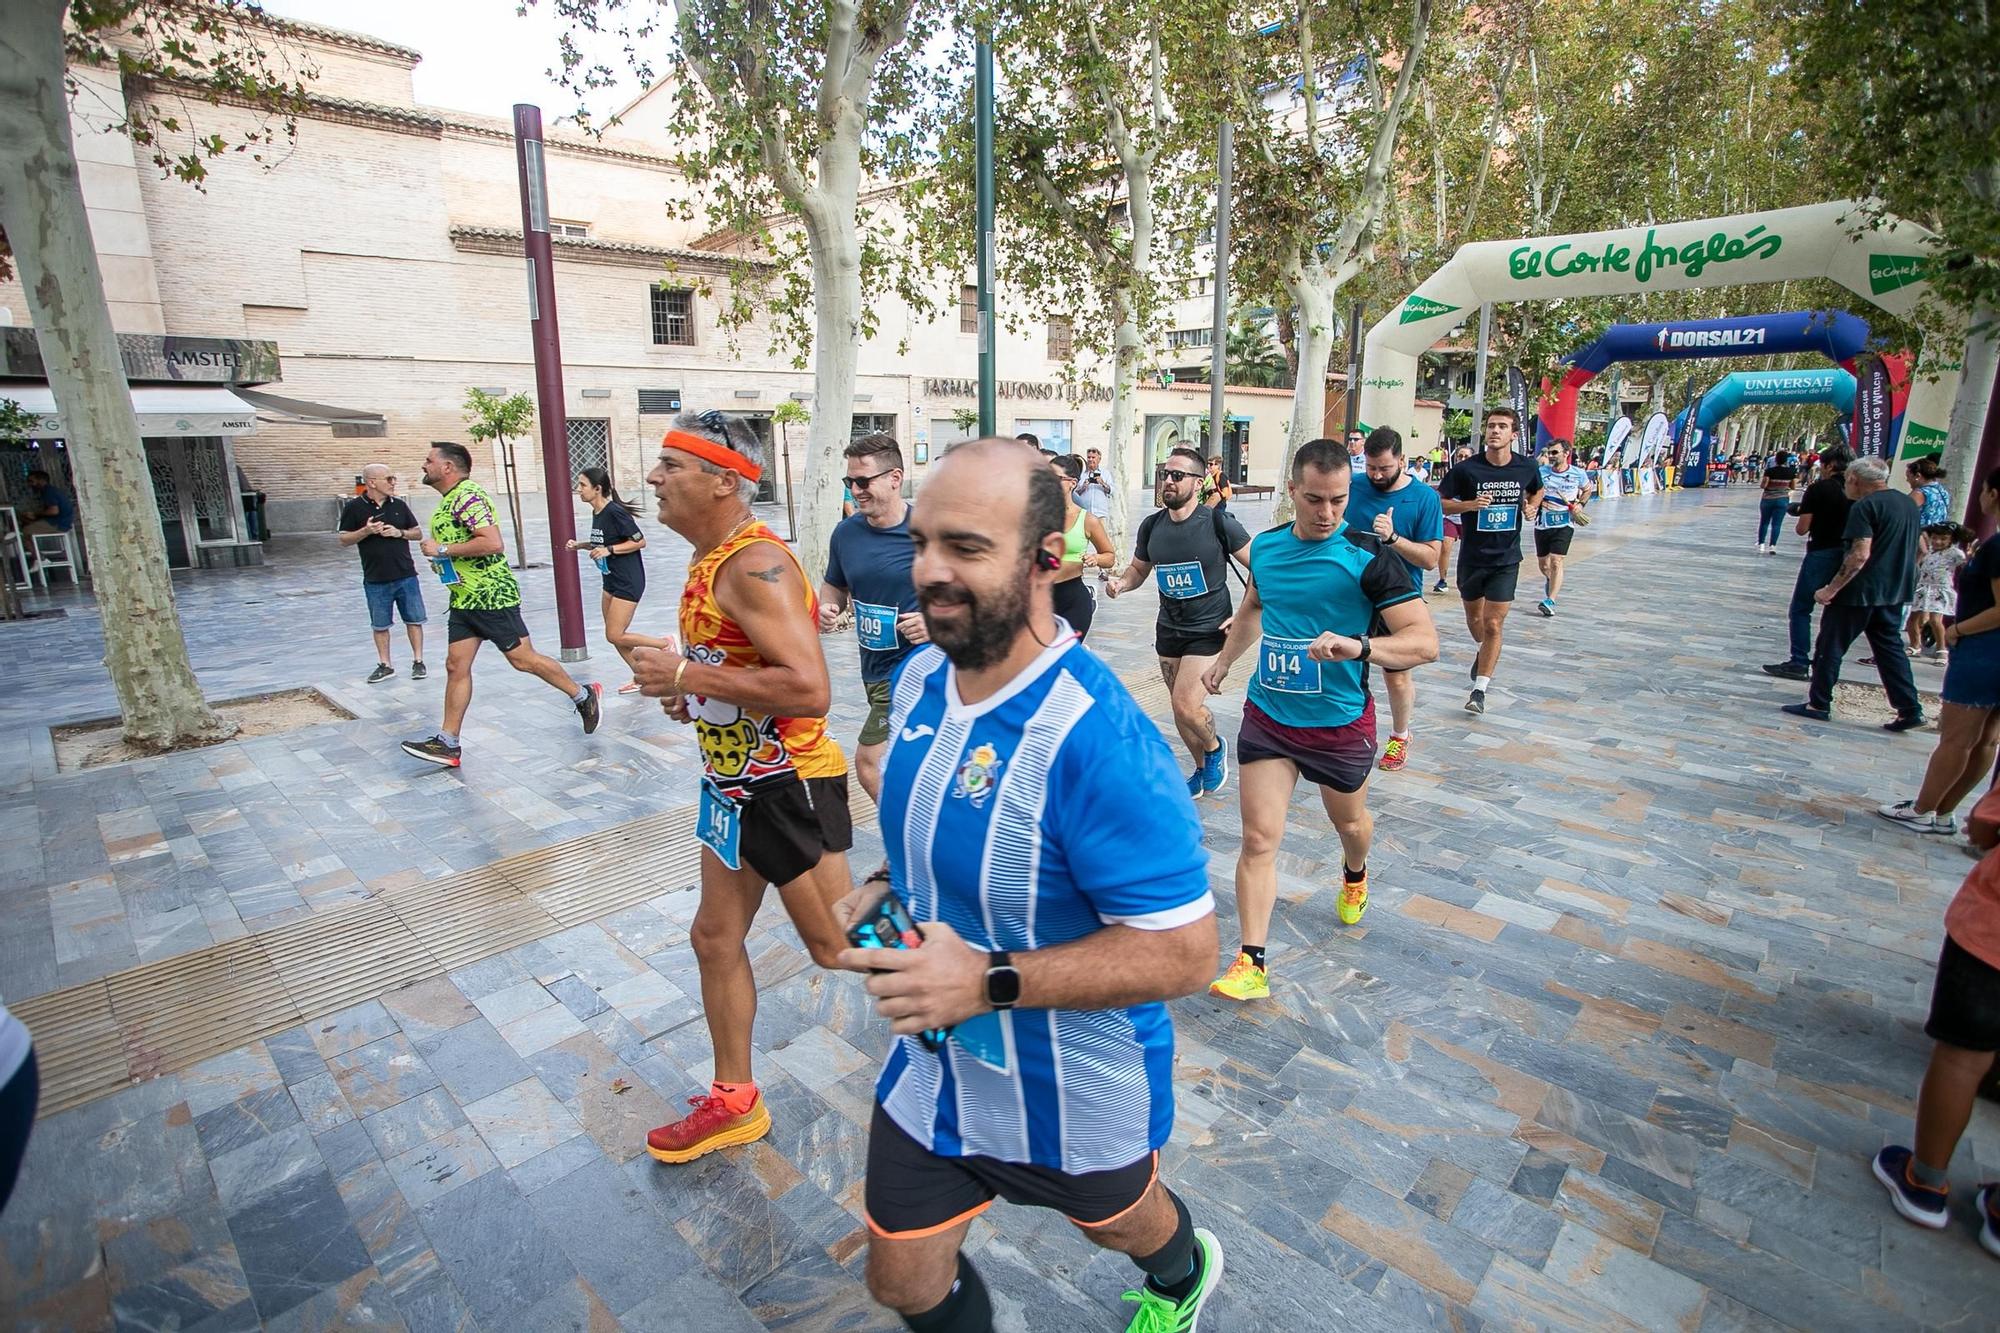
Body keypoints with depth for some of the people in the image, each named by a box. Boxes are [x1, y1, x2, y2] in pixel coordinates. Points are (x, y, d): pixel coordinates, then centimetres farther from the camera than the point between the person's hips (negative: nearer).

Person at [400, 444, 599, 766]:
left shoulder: (468, 496, -16)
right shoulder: (448, 500, 16)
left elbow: (493, 543, -28)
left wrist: (442, 549, -20)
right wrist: (438, 556, 14)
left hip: (492, 596, -10)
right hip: (463, 600, 10)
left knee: (523, 659, -2)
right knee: (456, 666, 7)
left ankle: (583, 695, 15)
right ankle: (448, 742, 10)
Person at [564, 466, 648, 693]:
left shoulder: (615, 511, -19)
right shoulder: (597, 513, 7)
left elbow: (640, 541, -17)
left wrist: (609, 550, -24)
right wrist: (581, 545, 6)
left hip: (628, 582, -9)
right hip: (611, 581, 9)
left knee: (615, 636, -8)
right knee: (614, 636, 11)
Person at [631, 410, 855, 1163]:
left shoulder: (755, 565, -23)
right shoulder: (712, 559, 8)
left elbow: (809, 689, -34)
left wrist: (686, 674, -25)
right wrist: (691, 694, 4)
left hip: (790, 787, -10)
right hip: (733, 783, 10)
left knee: (839, 948, 4)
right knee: (715, 938, 18)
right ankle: (733, 1101, 36)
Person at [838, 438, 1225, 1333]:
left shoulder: (1098, 742, -35)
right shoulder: (920, 676, -9)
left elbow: (1183, 952, -30)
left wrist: (993, 982, -35)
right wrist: (890, 885, -7)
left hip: (1076, 1087, -5)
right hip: (933, 1065, 5)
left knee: (1113, 1220, 29)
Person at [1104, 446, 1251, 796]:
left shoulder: (1218, 522, -13)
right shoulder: (1152, 525, 0)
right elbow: (1138, 570, 14)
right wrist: (1120, 583, -7)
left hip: (1209, 630, -5)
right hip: (1169, 629, 5)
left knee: (1186, 706, -15)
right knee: (1181, 708, 12)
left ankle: (1215, 747, 19)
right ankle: (1202, 770, 36)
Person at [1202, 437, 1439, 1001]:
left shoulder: (1368, 557, -16)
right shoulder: (1266, 546, -1)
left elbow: (1424, 640, -21)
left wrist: (1360, 646, -38)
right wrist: (1223, 660, 25)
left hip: (1340, 723, -2)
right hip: (1266, 717, 2)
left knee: (1349, 822, 23)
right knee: (1259, 837, -4)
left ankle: (1355, 876, 59)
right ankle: (1251, 963, 5)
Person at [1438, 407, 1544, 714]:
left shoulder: (1527, 467, -3)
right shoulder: (1466, 469, -11)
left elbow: (1537, 491, 19)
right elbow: (1440, 503, -5)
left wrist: (1532, 507, -2)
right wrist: (1469, 504, -22)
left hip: (1506, 559, 0)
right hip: (1472, 557, 0)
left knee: (1493, 625, -6)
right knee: (1474, 619, 16)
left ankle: (1480, 689, 2)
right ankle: (1487, 653, 50)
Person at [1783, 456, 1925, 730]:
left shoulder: (1865, 507, -16)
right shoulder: (1908, 504, 11)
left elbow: (1860, 555, -24)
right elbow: (1916, 550, 19)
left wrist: (1831, 589, -22)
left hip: (1860, 591, -8)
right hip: (1894, 593, 8)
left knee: (1830, 647, 4)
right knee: (1891, 648, 14)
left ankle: (1819, 704, 10)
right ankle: (1910, 710, 12)